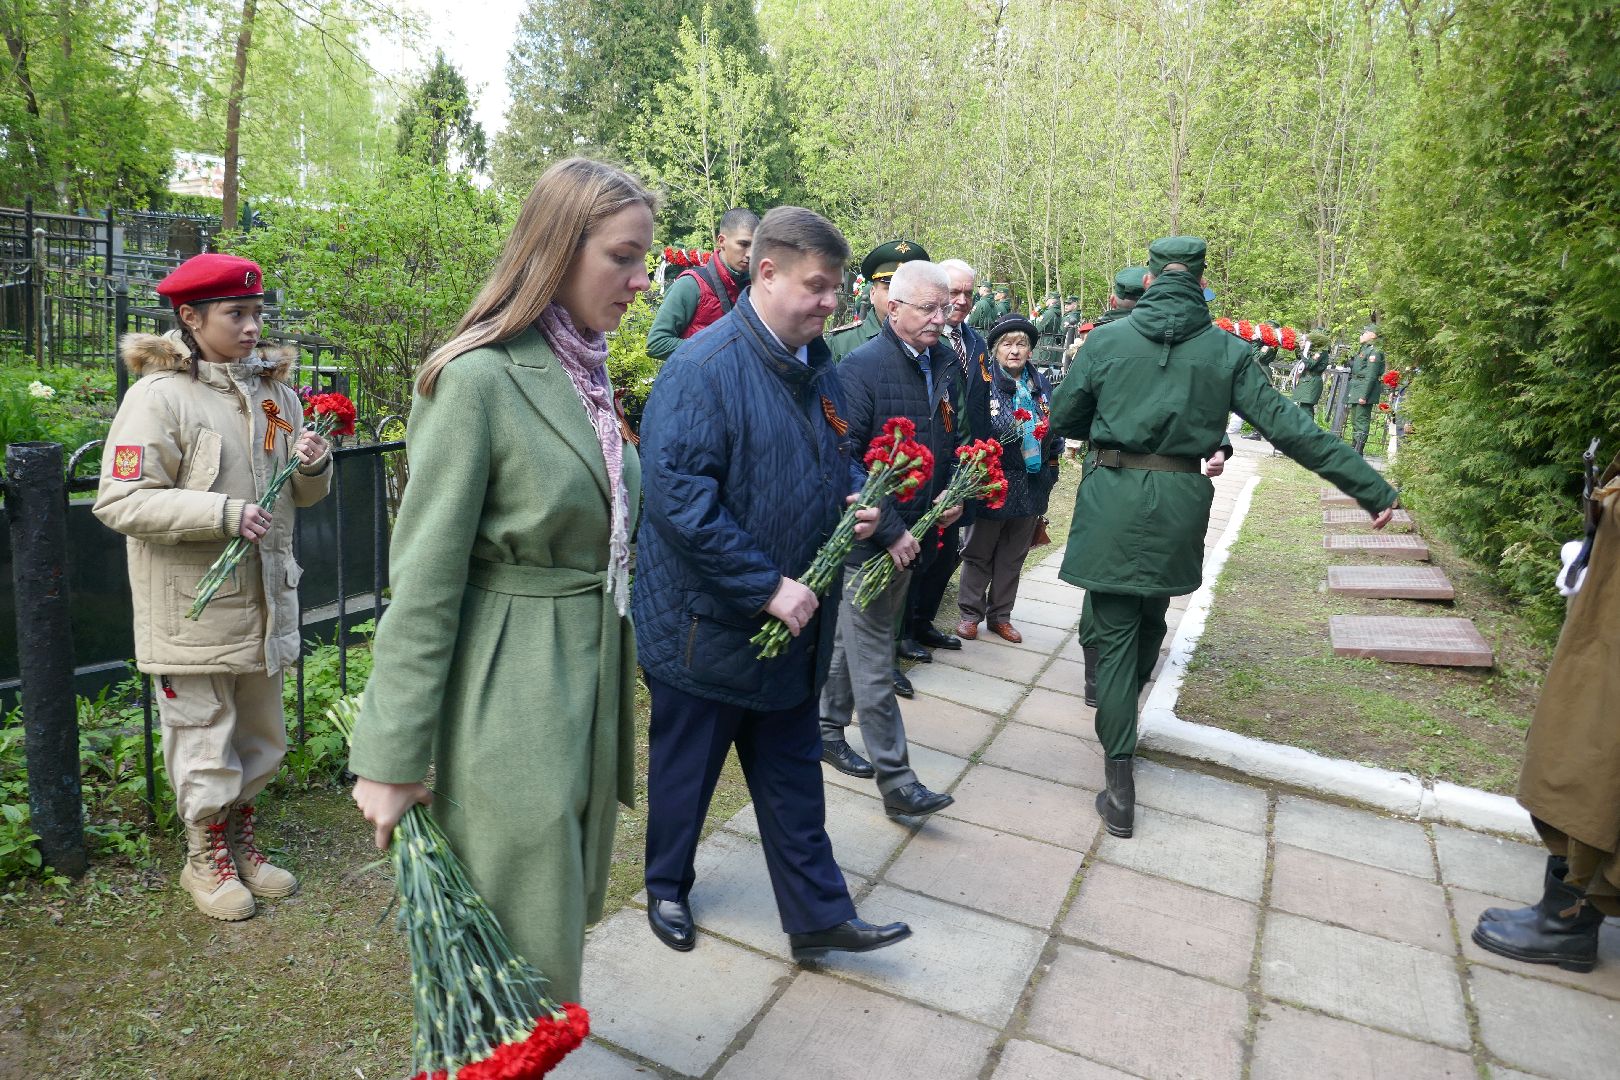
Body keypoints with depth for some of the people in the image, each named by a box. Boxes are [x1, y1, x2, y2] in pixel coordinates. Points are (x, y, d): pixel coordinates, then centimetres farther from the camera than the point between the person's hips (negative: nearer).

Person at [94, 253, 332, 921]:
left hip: (264, 599, 7)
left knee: (262, 737, 18)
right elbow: (118, 501, -17)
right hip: (194, 608, -6)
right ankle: (207, 857, 27)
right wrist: (222, 512, -26)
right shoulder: (160, 395, -13)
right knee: (204, 737, 6)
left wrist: (313, 467, -8)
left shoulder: (273, 389, 8)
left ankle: (241, 840, 37)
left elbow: (301, 495, 15)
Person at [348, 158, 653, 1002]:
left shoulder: (586, 372, 8)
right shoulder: (477, 379, -17)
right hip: (505, 705, -8)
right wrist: (391, 758, -12)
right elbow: (424, 579, -16)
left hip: (590, 678, 8)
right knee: (526, 969, 6)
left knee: (566, 917, 22)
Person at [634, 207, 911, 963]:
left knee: (792, 773, 16)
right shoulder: (704, 368, -19)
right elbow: (679, 497, -26)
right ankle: (666, 889, 39)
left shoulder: (818, 367, 6)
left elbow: (834, 461, 20)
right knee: (686, 767, 15)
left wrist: (855, 504, -3)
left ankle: (818, 917, 28)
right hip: (706, 620, -7)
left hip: (791, 620, 7)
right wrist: (767, 586, -25)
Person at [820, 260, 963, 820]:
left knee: (856, 639, 20)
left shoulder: (946, 363, 6)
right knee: (874, 658, 0)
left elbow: (955, 437, 19)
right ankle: (896, 779, 6)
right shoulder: (863, 365, -15)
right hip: (870, 536, -7)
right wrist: (890, 531, -20)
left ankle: (828, 730, 37)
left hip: (913, 532, 7)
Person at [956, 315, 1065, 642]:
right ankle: (970, 613, 22)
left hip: (1031, 485, 5)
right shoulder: (984, 381, -10)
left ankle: (1000, 615, 26)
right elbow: (973, 428, -13)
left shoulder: (1041, 384, 7)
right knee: (979, 553, 9)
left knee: (1013, 555, 14)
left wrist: (1050, 471, 10)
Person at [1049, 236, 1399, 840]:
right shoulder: (1226, 351, 1)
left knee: (1113, 634, 4)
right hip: (1179, 505, 2)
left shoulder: (1107, 340, -2)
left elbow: (1063, 418, 6)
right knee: (1149, 620, 23)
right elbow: (1290, 428, -2)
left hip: (1112, 500, -2)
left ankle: (1119, 788, 1)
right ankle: (1121, 713, 46)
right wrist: (1372, 490, 3)